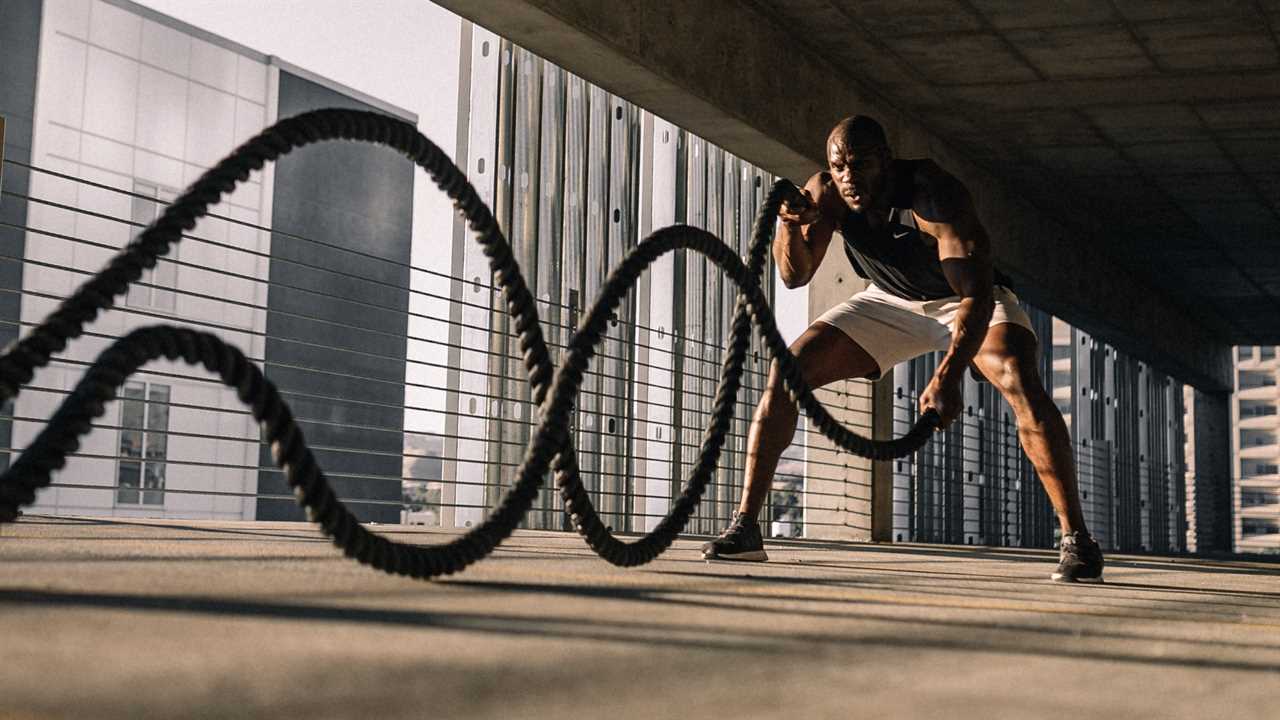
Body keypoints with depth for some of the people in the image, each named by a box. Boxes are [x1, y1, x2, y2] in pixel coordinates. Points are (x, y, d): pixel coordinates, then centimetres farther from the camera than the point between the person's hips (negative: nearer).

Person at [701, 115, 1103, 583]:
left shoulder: (935, 195, -35)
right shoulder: (825, 192, -20)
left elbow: (976, 295, -43)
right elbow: (795, 276, -21)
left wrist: (949, 376, -58)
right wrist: (791, 228, -43)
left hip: (970, 299, -4)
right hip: (891, 301, 4)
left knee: (1021, 385, -32)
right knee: (786, 373, -11)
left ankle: (1076, 538, -23)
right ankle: (745, 527, -6)